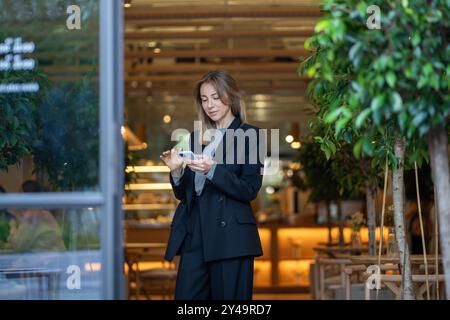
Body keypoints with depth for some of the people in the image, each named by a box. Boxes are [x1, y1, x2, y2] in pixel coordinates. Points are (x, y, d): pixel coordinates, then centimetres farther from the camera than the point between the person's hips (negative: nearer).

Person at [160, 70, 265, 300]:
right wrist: (176, 170, -3)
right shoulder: (196, 137, 17)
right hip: (194, 236, 5)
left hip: (230, 237, -4)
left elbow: (250, 190, -8)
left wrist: (212, 170, -19)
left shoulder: (248, 135, 2)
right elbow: (183, 194, 17)